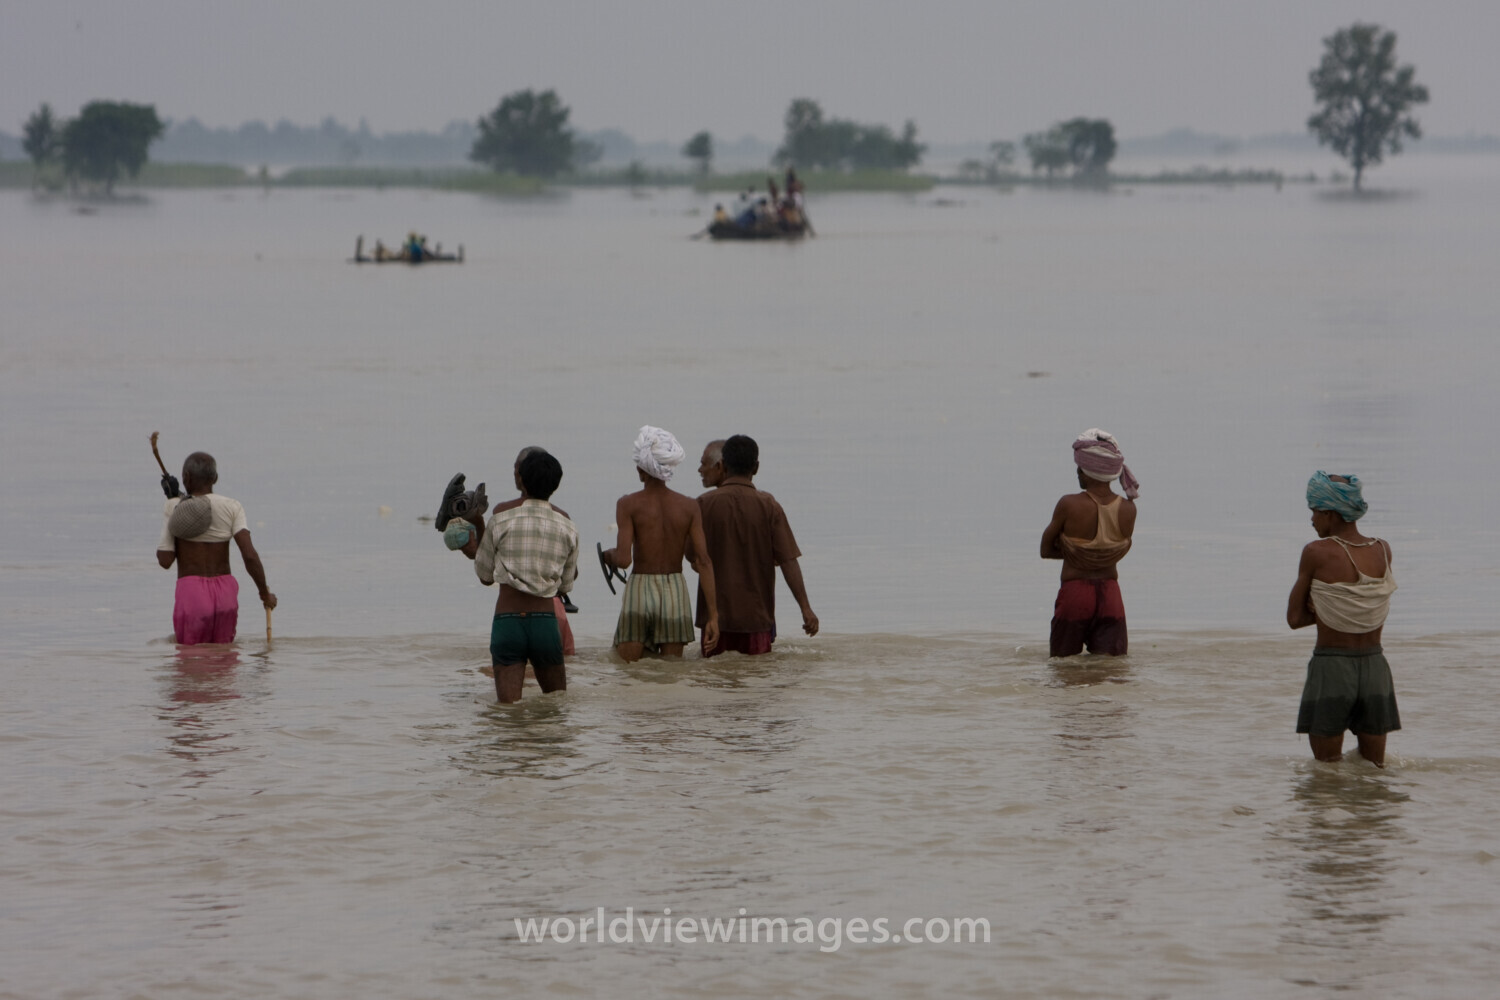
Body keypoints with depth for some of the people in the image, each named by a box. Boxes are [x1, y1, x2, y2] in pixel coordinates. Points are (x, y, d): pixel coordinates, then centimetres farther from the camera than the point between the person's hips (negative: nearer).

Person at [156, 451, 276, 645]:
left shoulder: (174, 508, -3)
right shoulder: (232, 507, 2)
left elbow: (165, 561, -2)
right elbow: (250, 555, -8)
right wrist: (265, 593, 2)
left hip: (191, 594, -3)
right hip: (225, 592, 3)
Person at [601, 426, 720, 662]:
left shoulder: (629, 505, -7)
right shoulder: (688, 507, -1)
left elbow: (623, 560, -15)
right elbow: (703, 562, -6)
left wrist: (609, 555, 9)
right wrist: (713, 614, -5)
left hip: (639, 591, -2)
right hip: (675, 591, 2)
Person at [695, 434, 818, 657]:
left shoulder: (705, 504, -5)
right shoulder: (768, 506, -5)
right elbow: (788, 561, -8)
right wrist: (806, 608, -8)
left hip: (715, 615, 0)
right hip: (757, 617, 0)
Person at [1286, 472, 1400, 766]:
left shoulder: (1317, 553, -12)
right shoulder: (1383, 550, 1)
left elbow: (1295, 618, -4)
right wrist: (1324, 607, -1)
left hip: (1330, 669, -4)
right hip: (1375, 667, 4)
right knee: (1375, 770, 14)